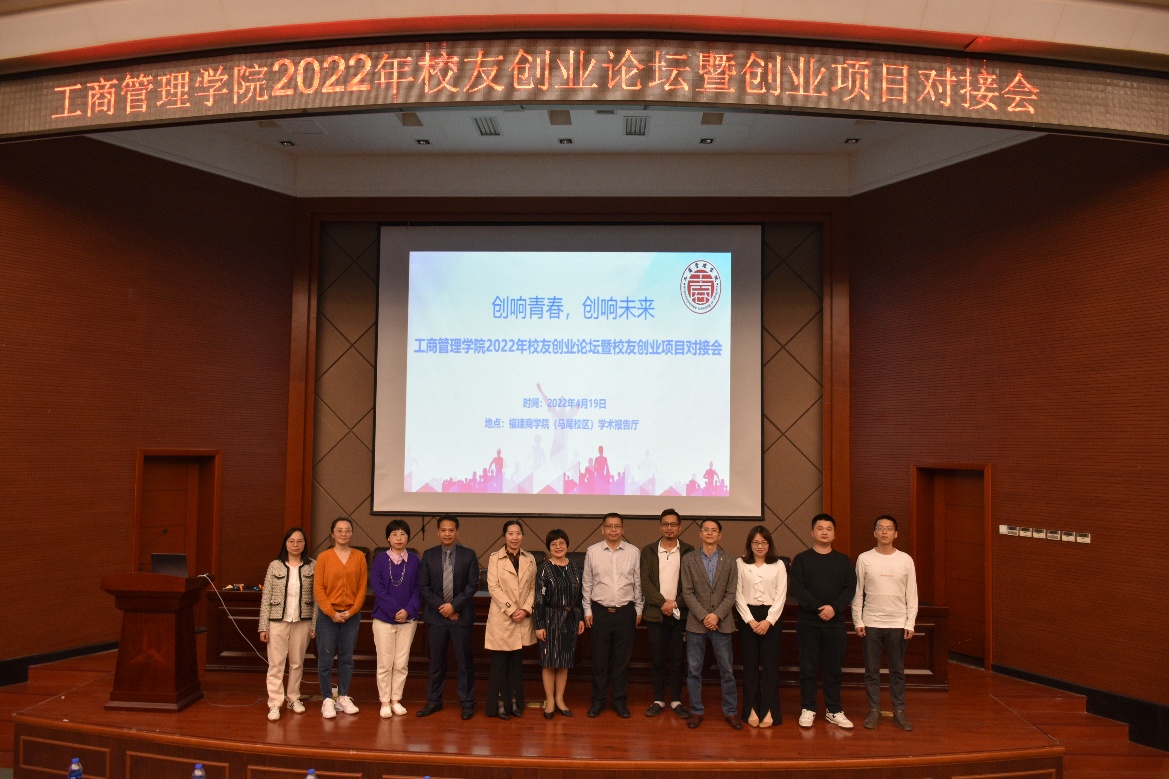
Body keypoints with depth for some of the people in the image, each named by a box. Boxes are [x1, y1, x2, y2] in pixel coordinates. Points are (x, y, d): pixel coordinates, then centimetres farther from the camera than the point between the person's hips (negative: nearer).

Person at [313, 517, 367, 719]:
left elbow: (362, 587, 2)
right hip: (328, 615, -2)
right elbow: (318, 588, -5)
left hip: (351, 615, 2)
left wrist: (351, 611, -7)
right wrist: (332, 613, -11)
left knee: (347, 658, 9)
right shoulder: (324, 557, -2)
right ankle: (327, 700, 12)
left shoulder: (359, 557, 2)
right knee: (325, 658, 1)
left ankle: (343, 697, 20)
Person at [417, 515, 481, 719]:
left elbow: (473, 585, -5)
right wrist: (441, 607, -9)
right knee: (436, 661, 9)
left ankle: (467, 702, 14)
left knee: (465, 661, 3)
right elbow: (423, 586, 1)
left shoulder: (469, 555, 0)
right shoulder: (429, 555, 4)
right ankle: (434, 700, 22)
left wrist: (454, 605, -13)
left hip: (461, 616, -1)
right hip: (436, 616, 1)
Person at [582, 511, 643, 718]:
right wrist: (587, 610, 3)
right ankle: (598, 700, 20)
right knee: (599, 659, 7)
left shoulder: (633, 552, 0)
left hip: (626, 612, 1)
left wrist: (638, 609, 7)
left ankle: (619, 700, 22)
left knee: (622, 659, 8)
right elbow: (586, 583, 5)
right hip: (600, 612, 0)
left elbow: (638, 583, 7)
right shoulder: (592, 551, -1)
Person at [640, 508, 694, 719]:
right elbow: (645, 582, -3)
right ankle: (658, 700, 16)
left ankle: (676, 700, 17)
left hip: (680, 613, 0)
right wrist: (662, 603, -13)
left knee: (678, 659, 5)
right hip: (655, 613, 0)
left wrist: (676, 603, -12)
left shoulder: (688, 551, 3)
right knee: (657, 659, 6)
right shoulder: (648, 551, 4)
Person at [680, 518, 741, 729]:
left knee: (727, 670, 6)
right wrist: (703, 617, -12)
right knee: (693, 670, 5)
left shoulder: (729, 561, 3)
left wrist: (717, 615, -13)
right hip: (696, 623, 0)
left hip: (721, 623, 0)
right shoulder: (688, 560, 2)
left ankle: (730, 711, 19)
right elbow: (687, 592, -3)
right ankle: (696, 711, 17)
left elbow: (731, 594, 0)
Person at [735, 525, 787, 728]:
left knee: (770, 664, 0)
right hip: (747, 617, 0)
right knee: (750, 664, 3)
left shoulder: (778, 565, 3)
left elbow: (781, 596, 0)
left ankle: (768, 710, 7)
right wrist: (750, 620, -9)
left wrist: (768, 621, -10)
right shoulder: (741, 564, 2)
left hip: (770, 617, 0)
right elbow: (738, 595, -1)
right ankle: (752, 709, 10)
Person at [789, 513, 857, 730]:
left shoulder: (843, 560, 9)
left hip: (835, 623, 2)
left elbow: (850, 588, 0)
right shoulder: (801, 559, 2)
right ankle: (808, 709, 14)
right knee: (808, 668, 4)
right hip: (808, 623, -2)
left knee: (834, 668, 7)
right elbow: (797, 588, -7)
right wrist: (818, 607, -17)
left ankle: (834, 710, 17)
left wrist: (834, 607, -15)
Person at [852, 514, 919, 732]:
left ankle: (899, 712, 18)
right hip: (871, 623, 0)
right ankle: (874, 711, 16)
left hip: (898, 624, 0)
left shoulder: (905, 559, 1)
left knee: (897, 670, 8)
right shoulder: (864, 559, -1)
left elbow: (912, 595, 3)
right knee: (872, 670, 6)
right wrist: (858, 622, -1)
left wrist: (910, 624, -2)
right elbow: (857, 593, 3)